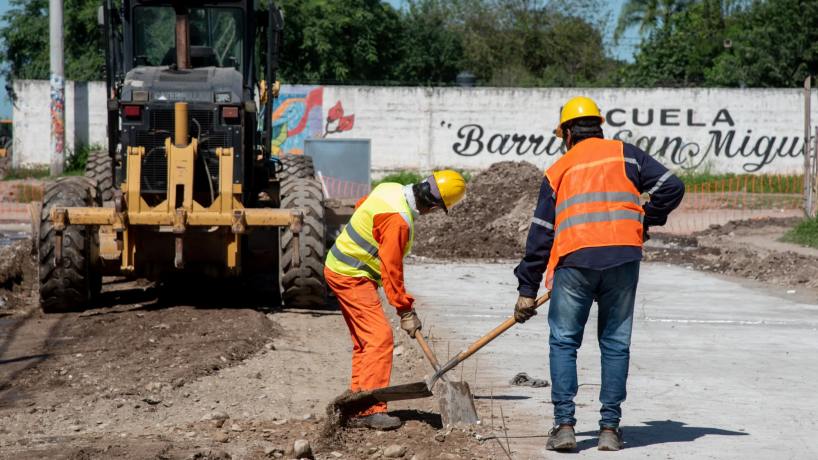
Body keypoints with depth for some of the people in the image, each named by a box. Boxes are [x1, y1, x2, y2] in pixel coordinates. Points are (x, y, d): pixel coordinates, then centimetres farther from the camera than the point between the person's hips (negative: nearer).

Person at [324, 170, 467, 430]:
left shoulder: (391, 189, 1)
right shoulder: (399, 220, -26)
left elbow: (360, 206, 21)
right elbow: (391, 268, -23)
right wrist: (405, 311, -16)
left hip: (341, 268, 11)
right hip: (352, 276, -11)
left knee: (364, 340, 12)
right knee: (380, 337, -15)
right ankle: (372, 410, -18)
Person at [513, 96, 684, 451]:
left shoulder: (558, 170, 16)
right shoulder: (624, 154, 15)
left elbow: (541, 233, 13)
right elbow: (671, 186, 5)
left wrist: (527, 290, 14)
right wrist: (647, 220, 21)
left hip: (574, 260, 0)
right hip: (623, 256, 1)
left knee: (563, 342, 9)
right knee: (615, 344, 9)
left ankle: (564, 424, 0)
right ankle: (610, 428, 7)